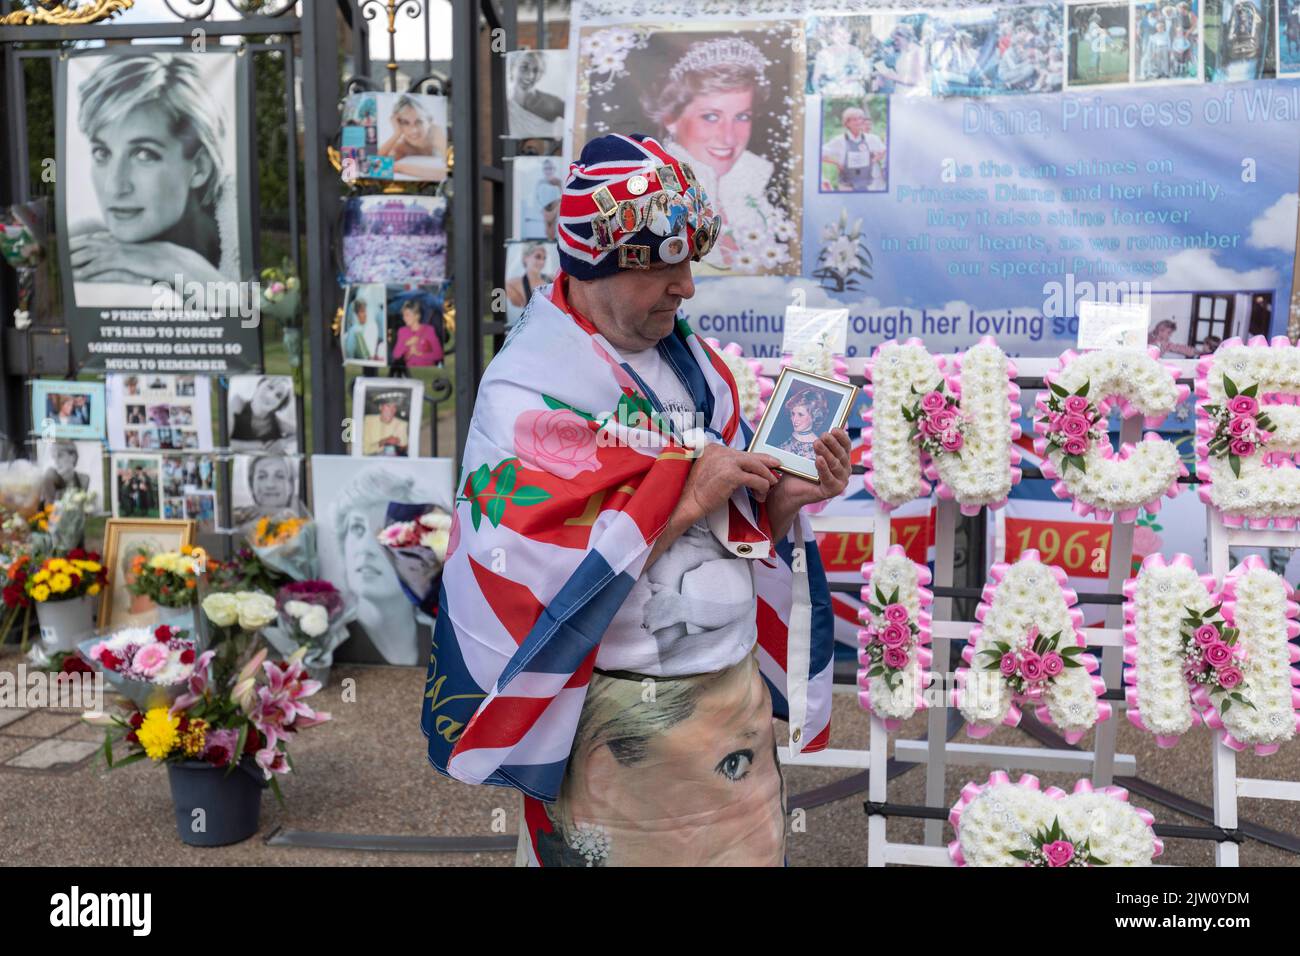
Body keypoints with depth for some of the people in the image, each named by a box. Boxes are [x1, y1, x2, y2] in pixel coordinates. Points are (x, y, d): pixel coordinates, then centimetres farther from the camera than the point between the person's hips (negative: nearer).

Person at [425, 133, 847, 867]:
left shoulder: (690, 361, 5)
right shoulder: (528, 393, -14)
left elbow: (737, 522, 11)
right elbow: (534, 572, -22)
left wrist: (782, 501, -10)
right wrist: (685, 496, -21)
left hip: (738, 690, 6)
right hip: (620, 721, -6)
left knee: (752, 848, 18)